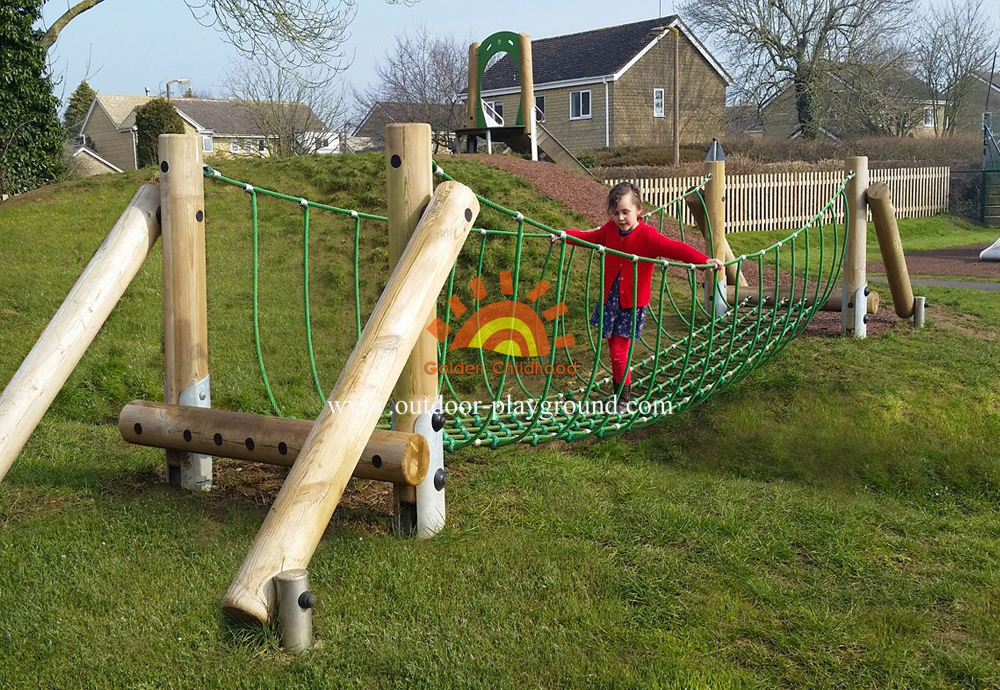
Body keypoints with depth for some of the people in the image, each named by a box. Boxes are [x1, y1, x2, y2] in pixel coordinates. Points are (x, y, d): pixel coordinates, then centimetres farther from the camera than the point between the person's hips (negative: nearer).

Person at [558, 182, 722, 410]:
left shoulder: (647, 235, -18)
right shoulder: (610, 230, 0)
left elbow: (675, 248, -28)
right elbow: (590, 237, 19)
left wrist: (705, 260, -40)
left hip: (632, 303, -5)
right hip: (610, 299, 5)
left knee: (619, 351, -5)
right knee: (613, 348, 12)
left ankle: (624, 395, 14)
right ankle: (619, 391, 29)